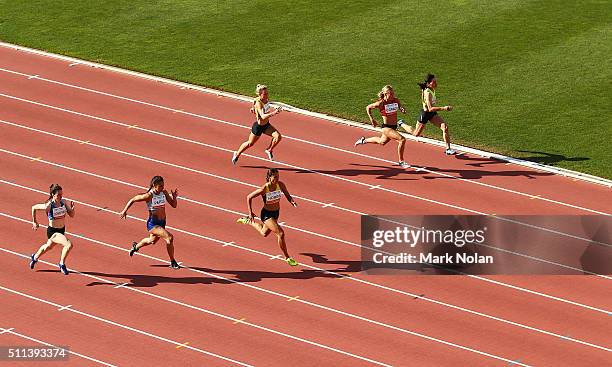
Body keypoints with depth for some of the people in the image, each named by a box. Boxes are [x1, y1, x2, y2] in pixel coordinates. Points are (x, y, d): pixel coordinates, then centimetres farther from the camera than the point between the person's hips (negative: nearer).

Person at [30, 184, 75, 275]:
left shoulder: (63, 202, -10)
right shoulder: (48, 206, -25)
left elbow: (72, 215, -4)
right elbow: (34, 208, -9)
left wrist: (72, 208, -26)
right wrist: (34, 222, 0)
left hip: (62, 230, 7)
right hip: (53, 231, -7)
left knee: (48, 246, 31)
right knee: (69, 245, -26)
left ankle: (35, 257, 59)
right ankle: (62, 264, -3)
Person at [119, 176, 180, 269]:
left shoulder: (164, 193, -4)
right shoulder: (149, 196, -21)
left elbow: (174, 205, 2)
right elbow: (132, 200, -9)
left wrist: (174, 197, -18)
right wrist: (124, 211, -5)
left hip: (162, 223, 8)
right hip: (152, 224, -8)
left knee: (152, 241, 31)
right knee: (169, 238, -25)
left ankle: (136, 246, 62)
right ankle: (173, 262, -11)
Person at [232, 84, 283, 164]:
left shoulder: (266, 99, -10)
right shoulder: (258, 103, -32)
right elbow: (263, 116, -45)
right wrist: (273, 113, -57)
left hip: (266, 125, 6)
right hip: (258, 126, -6)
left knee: (278, 136, -12)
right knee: (250, 143, 14)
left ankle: (269, 150, 13)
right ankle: (237, 154, 40)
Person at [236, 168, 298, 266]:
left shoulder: (281, 185, -14)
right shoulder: (263, 189, -27)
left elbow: (288, 196, 0)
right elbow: (249, 197, -14)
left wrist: (292, 201, -24)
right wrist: (250, 213, -11)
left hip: (276, 213, 7)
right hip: (267, 214, -7)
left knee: (264, 233, 29)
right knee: (281, 233, -19)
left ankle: (248, 221, 54)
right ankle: (287, 258, -4)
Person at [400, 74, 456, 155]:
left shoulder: (432, 90, -6)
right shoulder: (428, 93, -32)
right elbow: (430, 108, -38)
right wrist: (443, 108, -47)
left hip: (432, 114, 7)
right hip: (425, 114, -7)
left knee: (445, 127, -13)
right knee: (416, 134, 14)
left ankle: (448, 149, -10)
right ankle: (402, 124, 42)